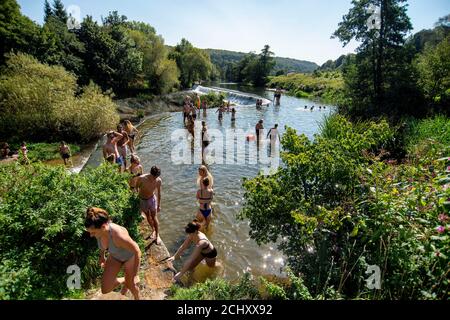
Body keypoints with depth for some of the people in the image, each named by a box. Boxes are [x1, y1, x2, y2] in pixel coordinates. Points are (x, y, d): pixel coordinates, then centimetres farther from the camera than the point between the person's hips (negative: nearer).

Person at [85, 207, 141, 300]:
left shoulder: (119, 235, -44)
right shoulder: (98, 230, -26)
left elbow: (137, 251, -31)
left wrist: (135, 276, -22)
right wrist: (102, 256, 12)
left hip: (130, 256, -5)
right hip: (114, 256, 5)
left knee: (130, 285, 15)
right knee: (105, 290, 3)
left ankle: (137, 298, 50)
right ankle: (125, 281, 33)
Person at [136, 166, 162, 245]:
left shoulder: (159, 181, -21)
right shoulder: (142, 178, -27)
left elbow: (159, 193, -6)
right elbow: (136, 187, -7)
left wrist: (159, 205, 1)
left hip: (152, 199, 0)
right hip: (142, 200, 0)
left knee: (154, 218, -1)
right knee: (148, 217, 14)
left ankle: (157, 235, 14)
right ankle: (154, 230, 38)